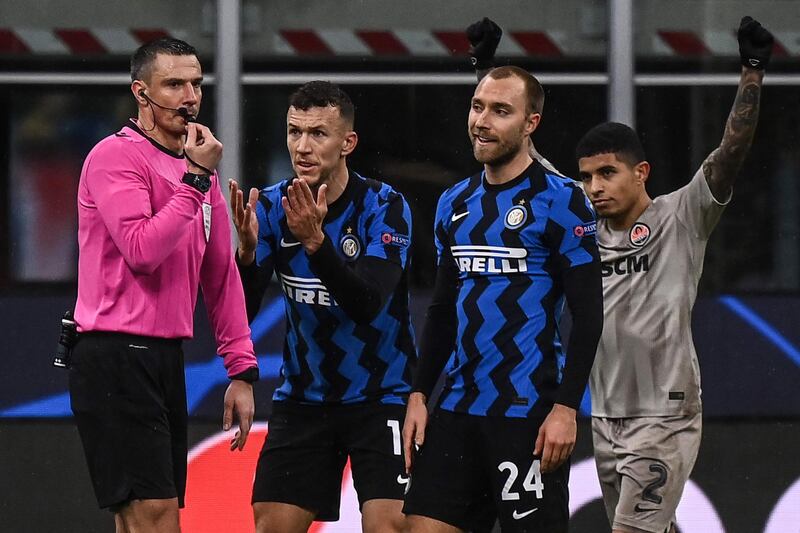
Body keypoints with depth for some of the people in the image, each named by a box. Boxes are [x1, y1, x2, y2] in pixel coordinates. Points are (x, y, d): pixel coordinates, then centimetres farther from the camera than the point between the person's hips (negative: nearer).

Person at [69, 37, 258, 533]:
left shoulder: (199, 168, 16)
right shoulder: (116, 156, -9)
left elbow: (221, 274, 18)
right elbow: (142, 250, -22)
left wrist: (242, 369, 13)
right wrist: (195, 180, -17)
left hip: (166, 360, 8)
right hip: (115, 357, -8)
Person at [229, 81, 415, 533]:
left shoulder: (384, 207, -15)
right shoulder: (271, 207, -4)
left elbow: (367, 304, -28)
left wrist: (316, 241, -41)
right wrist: (247, 250, -30)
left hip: (380, 397, -4)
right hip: (303, 397, 4)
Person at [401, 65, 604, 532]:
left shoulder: (560, 200, -6)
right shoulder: (455, 203, 14)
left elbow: (588, 314, -10)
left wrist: (566, 408, -16)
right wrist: (419, 395, 12)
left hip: (529, 412, -6)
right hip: (458, 407, 6)